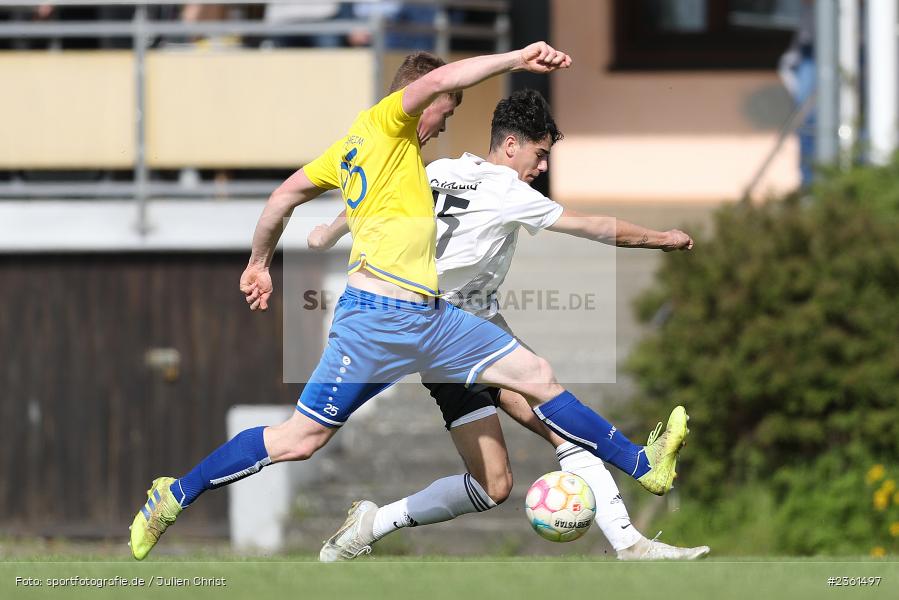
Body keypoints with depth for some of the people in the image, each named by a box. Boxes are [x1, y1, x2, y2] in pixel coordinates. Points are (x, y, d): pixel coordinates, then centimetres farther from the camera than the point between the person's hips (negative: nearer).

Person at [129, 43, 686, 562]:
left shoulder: (353, 146, 20)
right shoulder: (384, 122, -4)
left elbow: (285, 194, 22)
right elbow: (437, 79, -21)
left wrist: (259, 263, 30)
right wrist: (517, 58, -19)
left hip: (431, 319, 10)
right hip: (377, 319, -10)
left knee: (538, 377, 6)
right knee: (299, 440, -5)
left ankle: (645, 466, 9)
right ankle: (175, 496, 8)